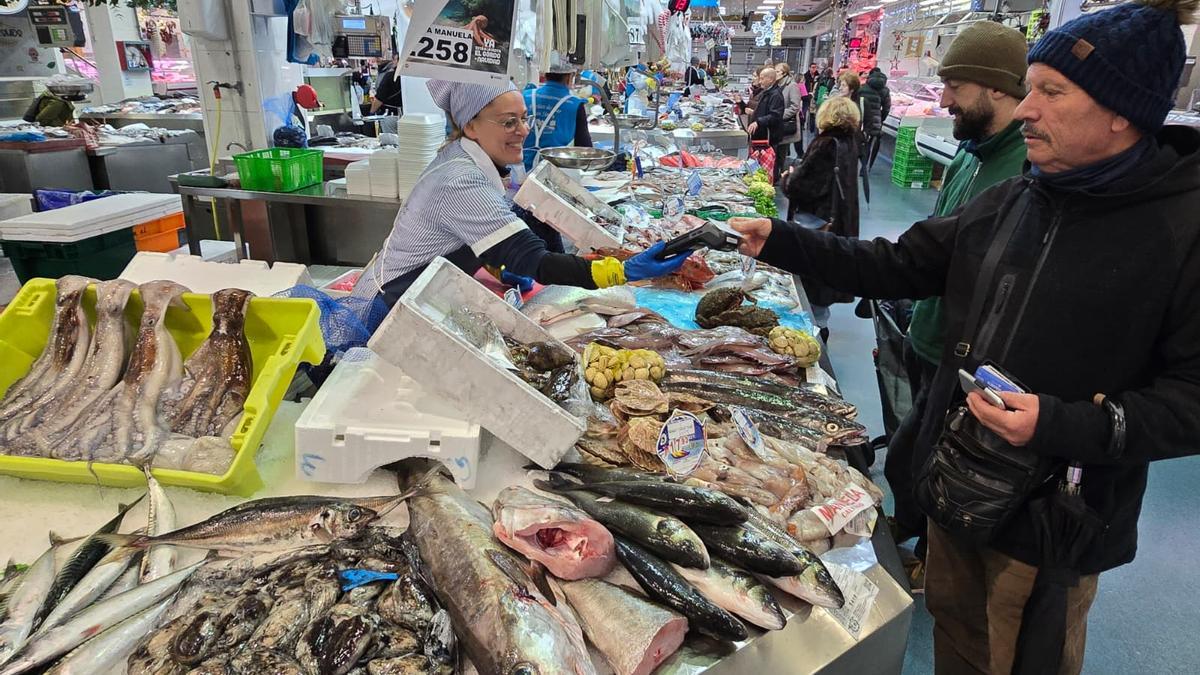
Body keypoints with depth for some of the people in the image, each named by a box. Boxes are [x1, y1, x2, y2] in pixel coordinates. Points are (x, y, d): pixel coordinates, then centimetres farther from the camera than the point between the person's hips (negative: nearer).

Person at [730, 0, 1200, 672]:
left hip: (1054, 516, -5)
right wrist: (782, 241, -5)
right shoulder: (1010, 202, 0)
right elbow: (898, 264, 3)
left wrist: (1065, 425, -29)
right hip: (958, 484, 6)